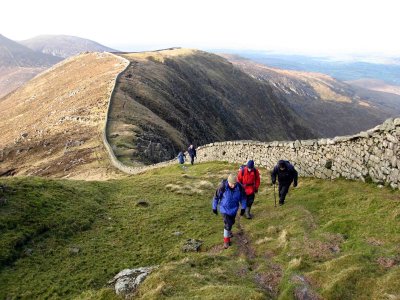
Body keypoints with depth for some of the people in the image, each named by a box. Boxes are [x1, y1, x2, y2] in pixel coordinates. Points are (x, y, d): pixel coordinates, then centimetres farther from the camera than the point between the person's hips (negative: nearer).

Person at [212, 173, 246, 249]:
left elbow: (243, 197, -4)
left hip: (234, 208, 3)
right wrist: (214, 208, -4)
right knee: (227, 224, -5)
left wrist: (243, 208, 1)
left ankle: (228, 231, 55)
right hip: (225, 209, -3)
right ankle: (226, 240, 16)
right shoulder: (222, 187, -29)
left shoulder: (239, 187, -22)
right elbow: (216, 197, -14)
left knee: (232, 222, 22)